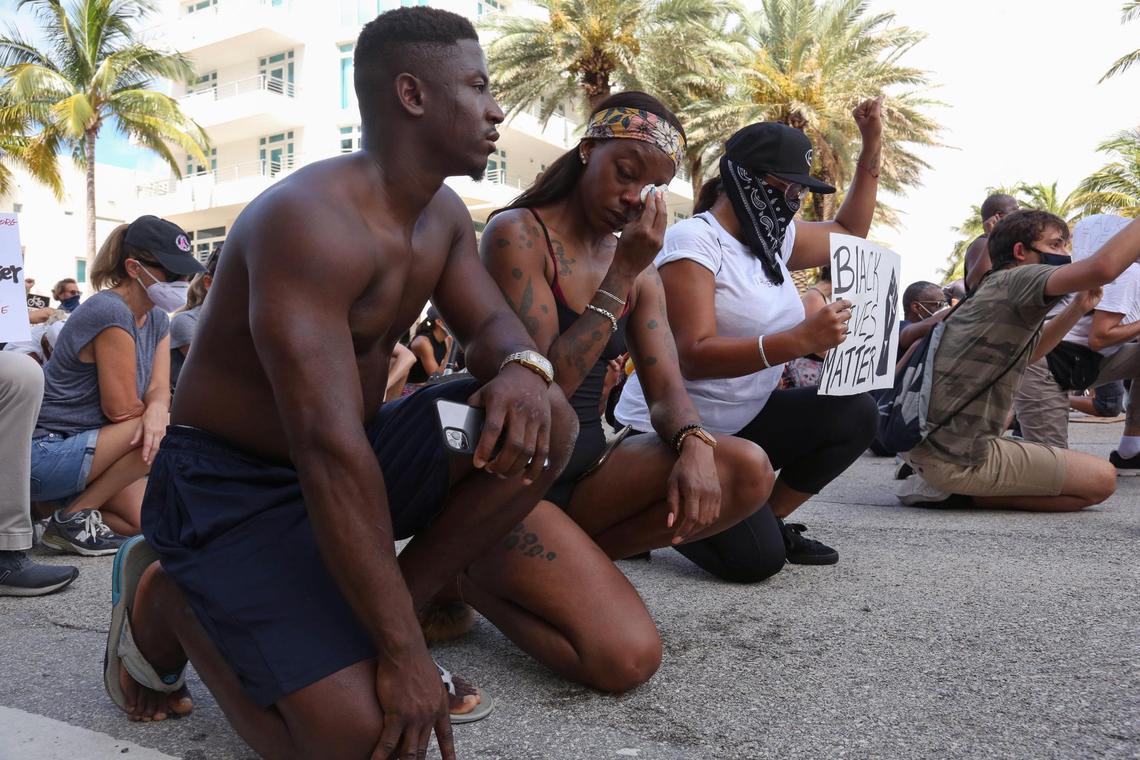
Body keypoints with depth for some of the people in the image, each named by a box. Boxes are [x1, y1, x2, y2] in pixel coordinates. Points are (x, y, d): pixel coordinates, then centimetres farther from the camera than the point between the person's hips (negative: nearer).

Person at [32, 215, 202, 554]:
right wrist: (163, 419, -2)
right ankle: (74, 515, -10)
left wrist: (156, 410, -26)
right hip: (45, 452, -8)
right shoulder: (111, 313, -21)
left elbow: (158, 389, -3)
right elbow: (120, 409, -21)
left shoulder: (157, 319, 7)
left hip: (80, 445, 8)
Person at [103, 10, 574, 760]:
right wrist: (404, 651, -29)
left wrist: (523, 368, -23)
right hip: (230, 486, -8)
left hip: (355, 459, 8)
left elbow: (492, 322, 6)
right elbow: (328, 448, -33)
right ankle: (162, 599, 6)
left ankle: (375, 623, 0)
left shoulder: (444, 215, 3)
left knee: (545, 422, -11)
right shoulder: (310, 220, -27)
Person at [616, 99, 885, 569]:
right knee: (754, 558, -21)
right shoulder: (693, 241, -17)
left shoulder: (773, 236, 9)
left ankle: (768, 520, 6)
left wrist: (871, 151, 15)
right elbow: (694, 355, -28)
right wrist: (800, 341, -38)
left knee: (856, 416, -11)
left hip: (742, 422, 8)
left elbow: (848, 233, 26)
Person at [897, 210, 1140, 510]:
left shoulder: (994, 290, 19)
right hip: (959, 457, -10)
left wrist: (1078, 308, 23)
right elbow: (1103, 268, -27)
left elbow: (1026, 352, 34)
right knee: (1102, 479, -1)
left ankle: (938, 484, 13)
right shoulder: (1016, 280, -10)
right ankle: (960, 494, -5)